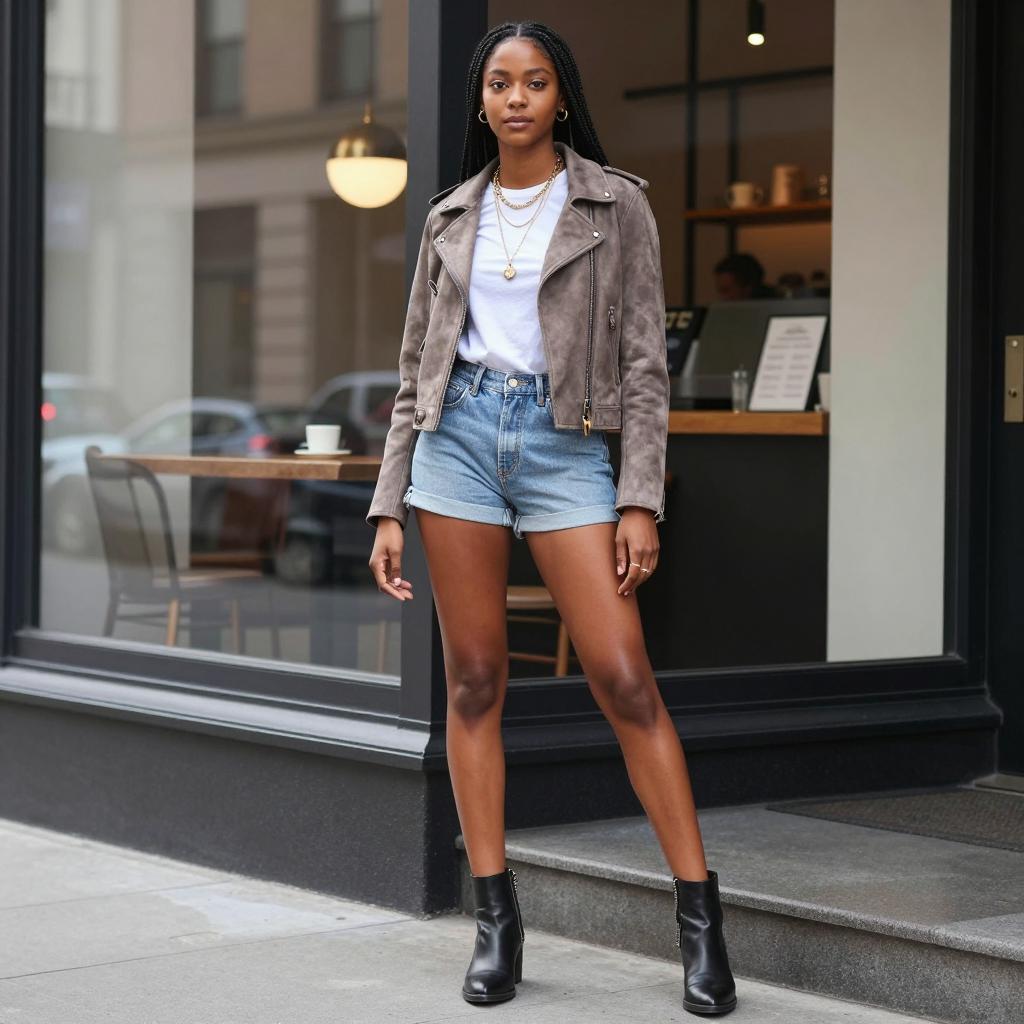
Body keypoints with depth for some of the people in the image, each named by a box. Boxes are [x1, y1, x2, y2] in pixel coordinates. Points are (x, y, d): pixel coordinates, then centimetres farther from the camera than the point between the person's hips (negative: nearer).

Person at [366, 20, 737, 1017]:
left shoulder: (614, 204, 4)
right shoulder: (451, 218, 12)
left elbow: (643, 363, 0)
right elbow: (416, 372, 13)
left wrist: (641, 500, -9)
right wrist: (389, 508, 7)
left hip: (565, 443, -3)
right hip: (459, 435, 3)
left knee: (623, 677, -10)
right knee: (473, 681, 2)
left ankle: (700, 916, -5)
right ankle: (496, 916, 9)